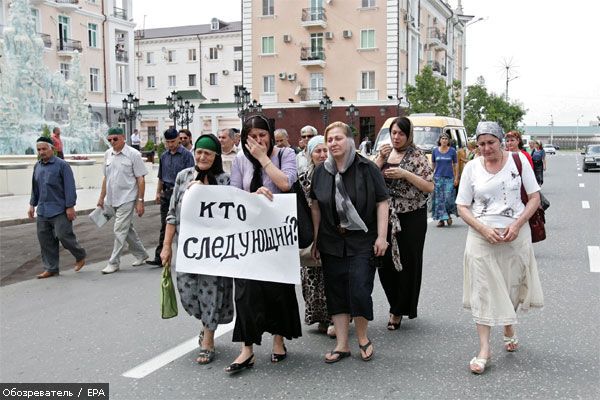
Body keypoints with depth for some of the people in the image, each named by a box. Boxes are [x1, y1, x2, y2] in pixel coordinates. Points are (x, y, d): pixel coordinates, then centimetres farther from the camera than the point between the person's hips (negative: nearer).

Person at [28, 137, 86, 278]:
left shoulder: (62, 165, -9)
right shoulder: (37, 166, 12)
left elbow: (69, 187, -11)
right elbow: (35, 188, 22)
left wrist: (70, 207, -14)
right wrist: (32, 205, 17)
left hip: (60, 210, -6)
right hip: (42, 211, 7)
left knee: (63, 235, -8)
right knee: (45, 240, 7)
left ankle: (80, 257, 17)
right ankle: (51, 268, 17)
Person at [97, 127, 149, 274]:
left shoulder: (133, 154, -9)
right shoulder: (107, 154, 9)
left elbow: (140, 179, -9)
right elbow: (106, 178, 17)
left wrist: (140, 201, -13)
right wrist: (102, 197, 15)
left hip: (127, 199, -7)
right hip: (112, 200, 7)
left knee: (120, 231, -5)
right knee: (127, 229, 16)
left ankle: (114, 263, 3)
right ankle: (141, 254, 30)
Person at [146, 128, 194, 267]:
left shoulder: (186, 155, -7)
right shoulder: (164, 156, 11)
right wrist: (158, 192, 13)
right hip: (166, 193, 5)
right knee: (165, 226, 5)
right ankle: (160, 257, 6)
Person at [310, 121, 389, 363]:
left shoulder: (367, 168, -5)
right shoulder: (321, 171, 6)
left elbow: (382, 203, -5)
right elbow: (316, 208, 10)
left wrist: (381, 237, -11)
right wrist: (316, 241, 9)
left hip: (362, 241, -4)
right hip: (331, 242, 4)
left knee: (359, 290, -9)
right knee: (336, 293, 5)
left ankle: (363, 339, 15)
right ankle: (342, 345, 16)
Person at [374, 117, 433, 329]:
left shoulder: (417, 156, -4)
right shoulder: (385, 153, 9)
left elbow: (430, 187, -10)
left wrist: (405, 174, -18)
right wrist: (380, 159, -9)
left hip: (411, 217, -4)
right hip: (386, 216, 4)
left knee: (407, 262, 3)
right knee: (385, 262, 5)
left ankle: (399, 310, 18)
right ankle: (395, 304, 27)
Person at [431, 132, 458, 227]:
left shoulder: (452, 151, 2)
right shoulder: (435, 150, 5)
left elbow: (456, 165, 5)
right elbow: (433, 165, 10)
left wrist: (456, 178, 0)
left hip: (449, 178, -1)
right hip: (438, 178, 1)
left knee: (448, 198, -8)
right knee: (439, 199, 0)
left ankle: (448, 215, 17)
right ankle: (441, 219, 6)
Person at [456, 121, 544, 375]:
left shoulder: (518, 160, -2)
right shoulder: (472, 168, 0)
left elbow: (534, 197, 0)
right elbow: (463, 207, 2)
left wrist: (517, 225, -14)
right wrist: (484, 229, -14)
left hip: (515, 234, 0)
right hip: (482, 236, 0)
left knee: (513, 285, 12)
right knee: (482, 289, -2)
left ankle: (509, 328, 41)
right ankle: (484, 349, 4)